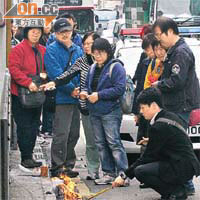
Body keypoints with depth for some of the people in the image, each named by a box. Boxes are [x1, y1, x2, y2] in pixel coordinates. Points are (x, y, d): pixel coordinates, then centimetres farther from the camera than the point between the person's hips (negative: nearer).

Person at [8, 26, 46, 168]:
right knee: (24, 127, -5)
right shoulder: (18, 50, -9)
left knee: (34, 126, 10)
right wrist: (28, 82, -26)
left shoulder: (43, 51, 12)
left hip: (37, 94, 7)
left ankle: (29, 155, 19)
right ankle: (26, 157, 0)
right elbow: (14, 69, -18)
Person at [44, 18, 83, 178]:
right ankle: (58, 166, -4)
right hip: (62, 98, -6)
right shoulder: (52, 50, -5)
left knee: (74, 134, 12)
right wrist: (71, 89, -16)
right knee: (61, 134, -9)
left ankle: (68, 165, 21)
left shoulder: (78, 50, 14)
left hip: (76, 97, 7)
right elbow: (56, 74, -14)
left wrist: (80, 88, -6)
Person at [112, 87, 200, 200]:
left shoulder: (159, 126, -17)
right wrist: (151, 142, 11)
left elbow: (148, 156, -13)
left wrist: (124, 176, -8)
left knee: (140, 171, -19)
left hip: (182, 168, -10)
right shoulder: (170, 116, 11)